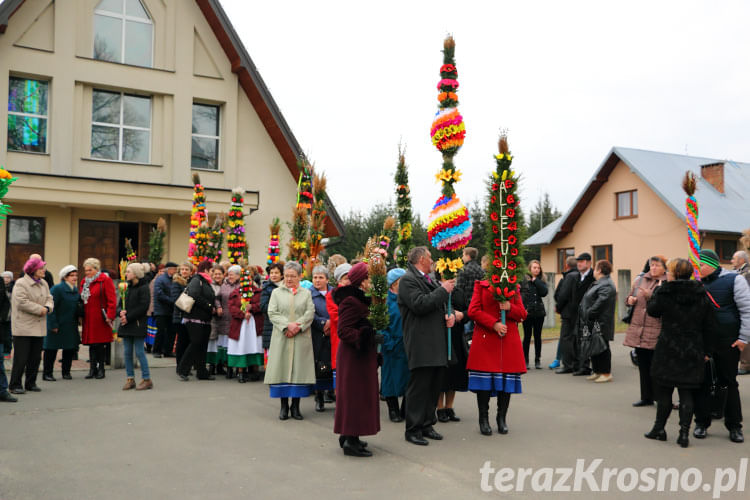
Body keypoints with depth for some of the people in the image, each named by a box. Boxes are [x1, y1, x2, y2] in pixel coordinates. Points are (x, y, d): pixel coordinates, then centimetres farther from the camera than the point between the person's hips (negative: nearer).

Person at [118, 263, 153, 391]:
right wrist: (121, 312, -7)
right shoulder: (126, 287, 14)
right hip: (126, 325, 7)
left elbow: (143, 307, -14)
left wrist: (128, 317, -15)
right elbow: (120, 303, 15)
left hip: (138, 324, -7)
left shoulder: (143, 288, -8)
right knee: (127, 352, 8)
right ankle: (130, 379, 15)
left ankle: (146, 379, 3)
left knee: (139, 351, -5)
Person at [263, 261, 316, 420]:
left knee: (299, 369, -1)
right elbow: (272, 313, 0)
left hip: (301, 338, 0)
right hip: (281, 338, 0)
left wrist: (298, 326, -14)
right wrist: (287, 325, -13)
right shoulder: (277, 292, 11)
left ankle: (295, 406, 8)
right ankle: (284, 406, 8)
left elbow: (310, 313, 0)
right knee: (282, 369, -1)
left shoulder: (306, 293, 11)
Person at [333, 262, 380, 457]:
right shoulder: (351, 301, -19)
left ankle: (348, 436, 24)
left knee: (355, 394, 15)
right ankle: (351, 441, -1)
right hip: (354, 355, -10)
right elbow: (343, 330, -23)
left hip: (360, 354, 10)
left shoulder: (359, 299, 13)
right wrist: (361, 338, -30)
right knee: (356, 394, -6)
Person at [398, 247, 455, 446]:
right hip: (421, 345, -9)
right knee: (418, 388, -5)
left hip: (437, 343, 9)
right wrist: (443, 290, -13)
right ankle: (413, 430, 4)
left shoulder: (431, 280, 20)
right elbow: (420, 304, -22)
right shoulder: (408, 280, -8)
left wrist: (450, 315, 3)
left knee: (434, 386, 12)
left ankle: (427, 425, 23)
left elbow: (442, 304, 26)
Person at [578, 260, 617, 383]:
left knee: (602, 347, -3)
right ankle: (597, 371, 23)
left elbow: (600, 304, -23)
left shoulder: (606, 285, -16)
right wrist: (586, 316, 15)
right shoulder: (598, 283, 17)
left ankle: (606, 373, 5)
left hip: (600, 324, -10)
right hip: (593, 324, 10)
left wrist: (588, 314, -19)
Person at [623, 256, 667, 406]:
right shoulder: (639, 280, 12)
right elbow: (630, 297, 23)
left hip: (656, 331, -5)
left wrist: (650, 296, -22)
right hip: (637, 329, 5)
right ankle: (646, 397, 24)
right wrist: (630, 300, 2)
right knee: (643, 365, 13)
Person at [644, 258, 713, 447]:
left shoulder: (665, 292, -12)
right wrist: (705, 350, 13)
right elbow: (708, 325, 5)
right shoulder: (702, 295, 1)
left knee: (664, 390, 9)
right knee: (686, 393, 7)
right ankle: (684, 433, 4)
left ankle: (659, 429, 19)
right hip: (693, 352, 3)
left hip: (668, 350, -3)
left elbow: (652, 310, 5)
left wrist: (656, 290, 12)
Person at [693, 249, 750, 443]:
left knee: (729, 383, 8)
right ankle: (702, 422, 18)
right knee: (701, 382, 5)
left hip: (728, 342, -3)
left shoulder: (734, 280, -5)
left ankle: (734, 426, 19)